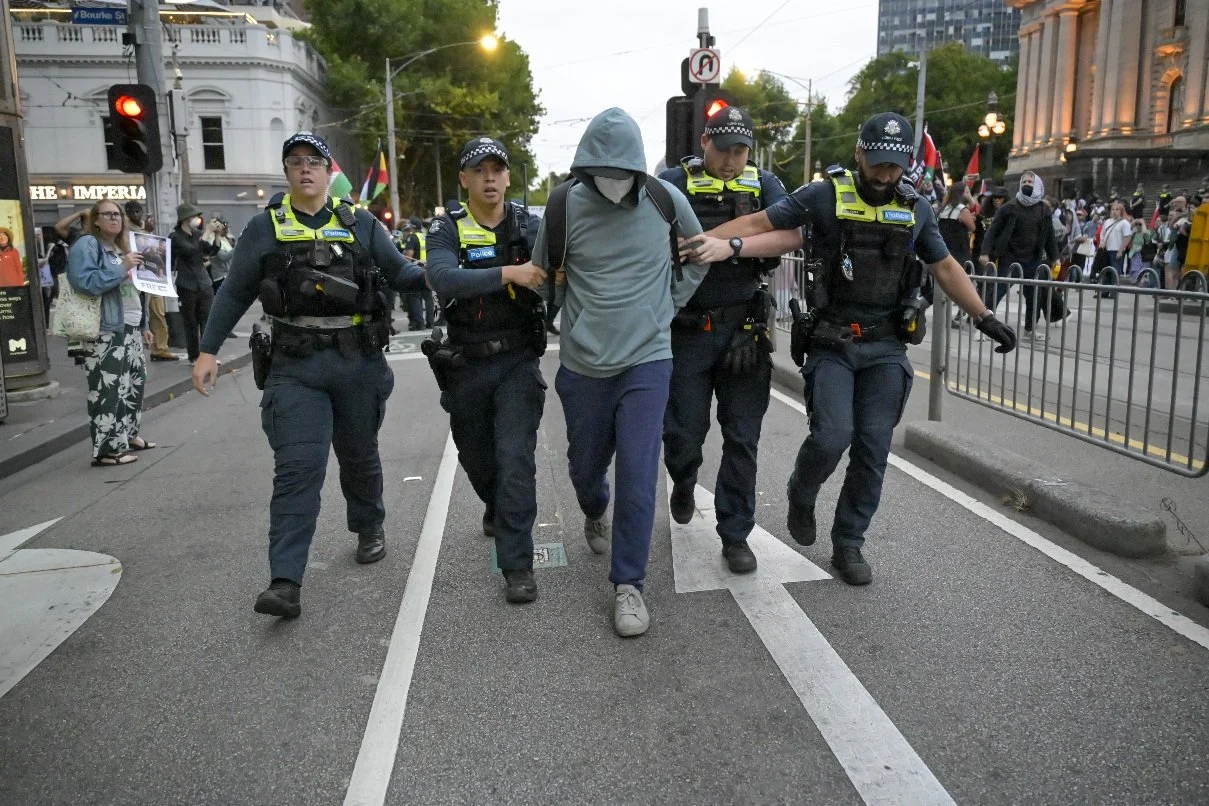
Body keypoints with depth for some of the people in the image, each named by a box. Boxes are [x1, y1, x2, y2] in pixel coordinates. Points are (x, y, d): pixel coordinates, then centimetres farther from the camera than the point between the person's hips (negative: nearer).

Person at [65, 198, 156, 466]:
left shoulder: (121, 248, 20)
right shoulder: (86, 245, -7)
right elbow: (84, 282, -22)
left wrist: (144, 325, 21)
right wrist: (122, 268, -21)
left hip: (130, 329, 9)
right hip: (106, 331, -9)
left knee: (134, 382, 15)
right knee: (109, 389, -10)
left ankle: (128, 435, 28)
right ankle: (106, 449, -7)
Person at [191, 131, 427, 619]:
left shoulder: (360, 224, 7)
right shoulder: (266, 227, 5)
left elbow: (401, 274, 4)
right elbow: (234, 293, 6)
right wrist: (208, 351, 0)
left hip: (360, 361, 2)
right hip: (297, 365, -1)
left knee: (359, 455, 17)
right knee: (298, 467, -10)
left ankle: (369, 529, 43)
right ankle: (285, 582, -10)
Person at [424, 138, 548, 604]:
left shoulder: (530, 225, 0)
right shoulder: (447, 230, -4)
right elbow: (444, 280, -24)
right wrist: (508, 273, -36)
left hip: (519, 361, -1)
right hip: (466, 365, 2)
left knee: (516, 458, -11)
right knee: (476, 457, 19)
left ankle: (517, 565, -3)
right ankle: (497, 509, 51)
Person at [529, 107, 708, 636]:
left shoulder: (665, 200, -5)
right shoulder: (565, 207, -7)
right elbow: (541, 274, 8)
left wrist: (669, 304, 9)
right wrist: (574, 318, 9)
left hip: (647, 361, -1)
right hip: (582, 365, 1)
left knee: (638, 475, -7)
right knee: (586, 464, 16)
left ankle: (628, 585, 6)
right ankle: (595, 514, 52)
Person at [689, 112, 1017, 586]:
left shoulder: (916, 209, 8)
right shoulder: (825, 196, -4)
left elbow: (945, 267, 18)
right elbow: (761, 223, -3)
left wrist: (984, 318, 15)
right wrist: (708, 241, -14)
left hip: (886, 348, 4)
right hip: (831, 344, -3)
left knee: (873, 450, 1)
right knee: (833, 436, -17)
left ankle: (847, 544, 17)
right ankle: (801, 496, 17)